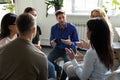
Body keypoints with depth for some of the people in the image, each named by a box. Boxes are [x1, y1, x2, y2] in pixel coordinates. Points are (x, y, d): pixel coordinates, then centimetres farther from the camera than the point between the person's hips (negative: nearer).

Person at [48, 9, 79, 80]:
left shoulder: (72, 27, -13)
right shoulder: (53, 28, -5)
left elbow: (77, 42, -9)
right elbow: (51, 40, 4)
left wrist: (70, 43, -31)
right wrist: (52, 43, -21)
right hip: (58, 49, 3)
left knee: (68, 61, -32)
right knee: (48, 59, -23)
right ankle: (58, 70, 11)